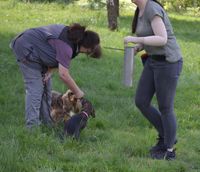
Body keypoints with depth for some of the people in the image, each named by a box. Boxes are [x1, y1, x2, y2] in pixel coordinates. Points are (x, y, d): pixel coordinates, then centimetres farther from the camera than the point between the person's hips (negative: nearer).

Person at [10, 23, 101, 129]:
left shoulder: (71, 35, -4)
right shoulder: (66, 46, -32)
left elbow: (56, 57, 6)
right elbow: (63, 75, -31)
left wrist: (49, 71, -9)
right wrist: (77, 92, -19)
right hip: (27, 50, -10)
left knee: (45, 86, 10)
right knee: (35, 88, -13)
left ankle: (46, 122, 17)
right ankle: (32, 126, -14)